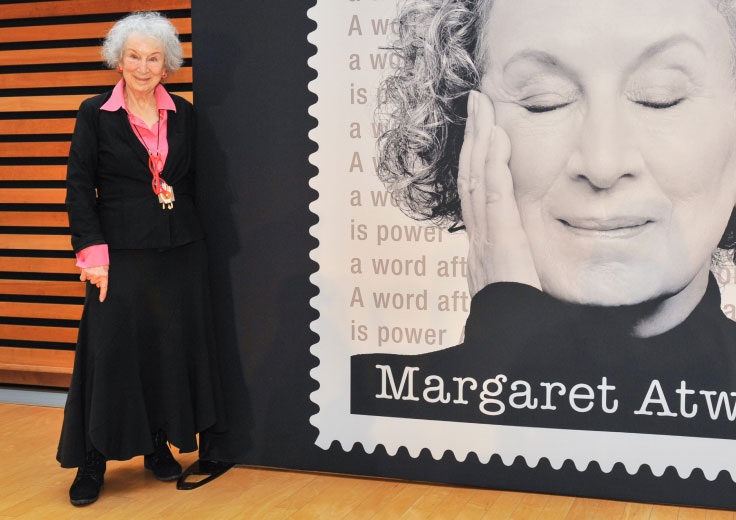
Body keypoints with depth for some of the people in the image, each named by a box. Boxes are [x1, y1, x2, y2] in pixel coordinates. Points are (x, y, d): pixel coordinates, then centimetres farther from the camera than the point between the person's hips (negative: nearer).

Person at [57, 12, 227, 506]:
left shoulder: (184, 114, 7)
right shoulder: (95, 113, -1)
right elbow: (79, 187, -3)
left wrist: (188, 230, 8)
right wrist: (93, 252, -10)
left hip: (181, 253, 3)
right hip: (121, 253, -3)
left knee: (173, 347, 7)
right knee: (111, 349, -3)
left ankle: (159, 444, 23)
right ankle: (94, 461, 9)